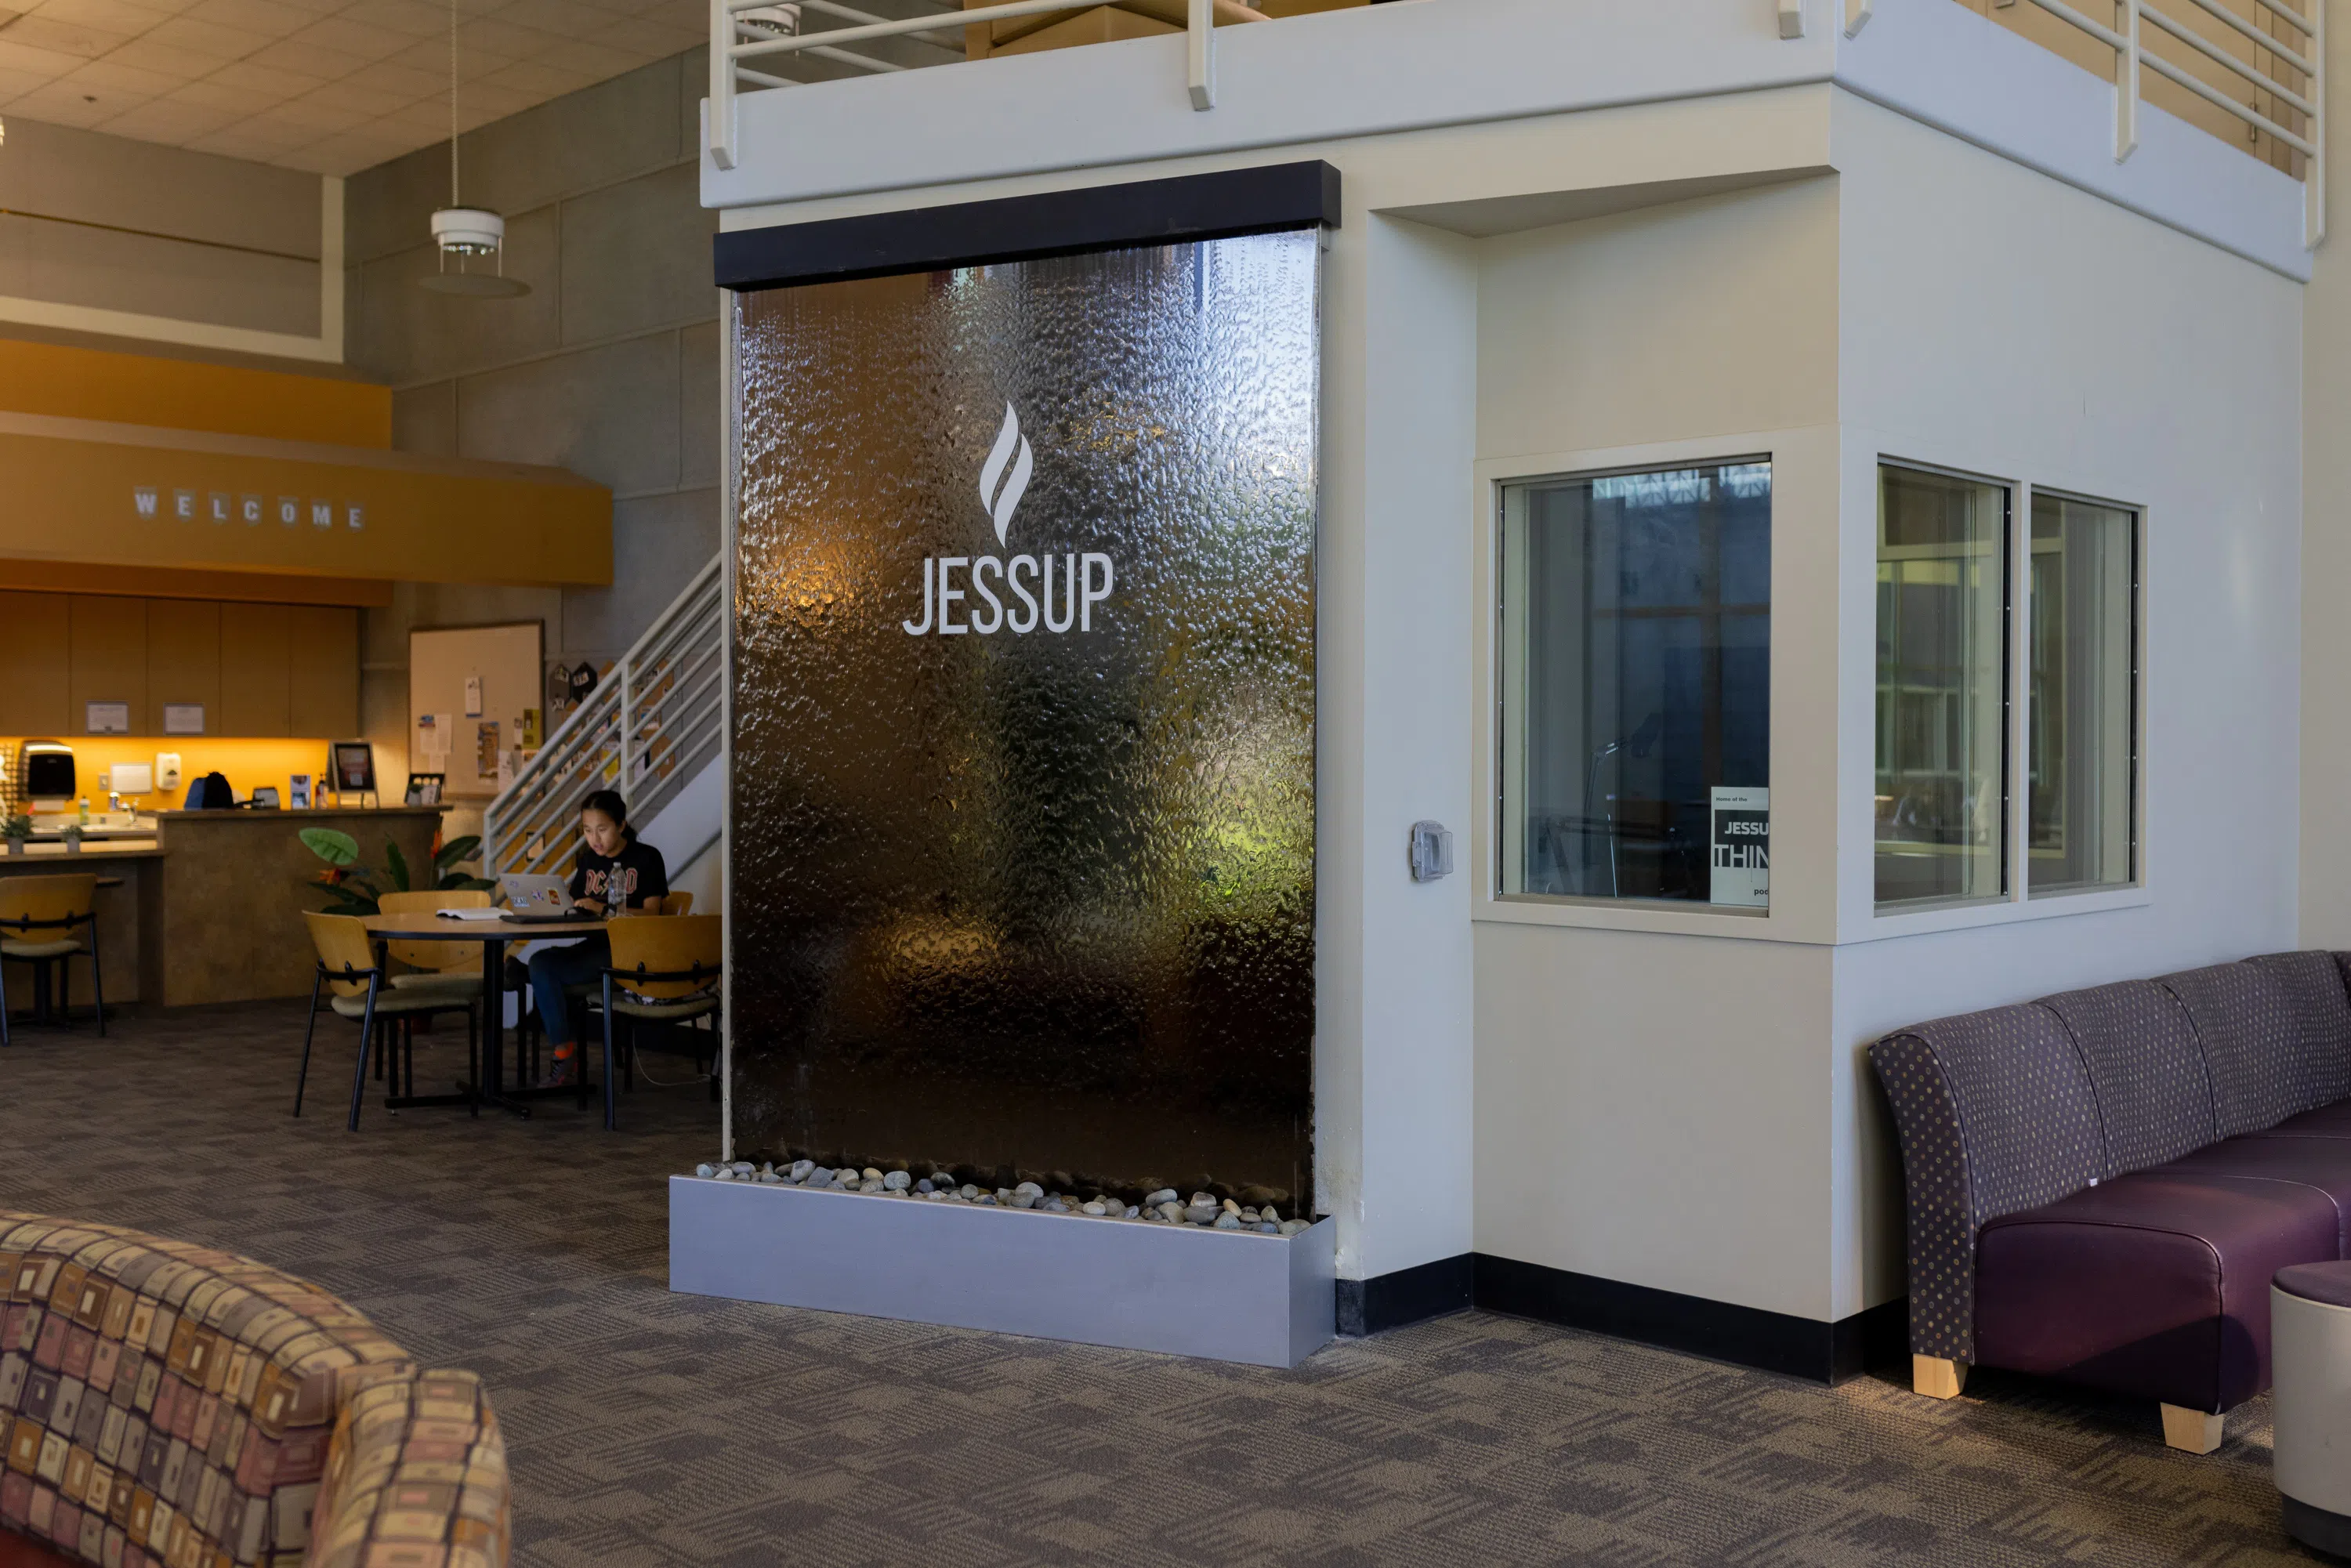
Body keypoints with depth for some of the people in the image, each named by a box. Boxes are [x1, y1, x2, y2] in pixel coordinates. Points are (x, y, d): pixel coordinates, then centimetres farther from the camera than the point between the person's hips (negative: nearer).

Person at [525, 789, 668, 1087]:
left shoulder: (646, 858, -3)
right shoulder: (588, 861, 17)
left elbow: (651, 914, -12)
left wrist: (604, 909, -24)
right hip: (595, 946, 7)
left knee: (546, 969, -23)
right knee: (540, 963, -21)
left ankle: (567, 1054, -8)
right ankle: (566, 1050, -10)